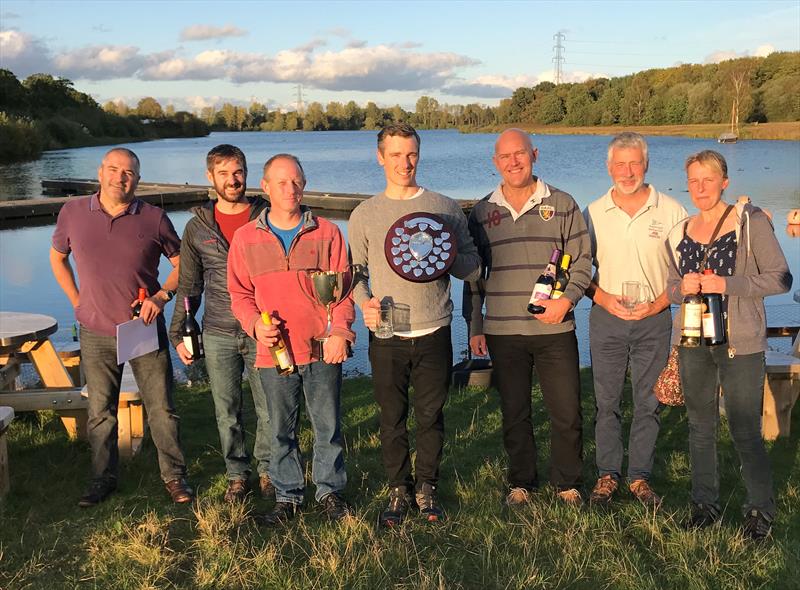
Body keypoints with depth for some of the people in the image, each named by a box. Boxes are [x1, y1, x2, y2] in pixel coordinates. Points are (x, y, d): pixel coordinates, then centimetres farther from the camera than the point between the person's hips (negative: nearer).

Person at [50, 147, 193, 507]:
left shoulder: (154, 219, -5)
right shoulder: (73, 213, 0)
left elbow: (182, 263, 4)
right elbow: (58, 258, 15)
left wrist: (162, 296, -12)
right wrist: (77, 302, 7)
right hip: (96, 334, 1)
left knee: (161, 408, 4)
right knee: (100, 412, 11)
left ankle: (174, 476, 19)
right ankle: (102, 480, 27)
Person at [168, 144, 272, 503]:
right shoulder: (198, 227, 5)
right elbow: (188, 287, 11)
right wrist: (179, 334, 7)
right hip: (218, 337, 1)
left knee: (269, 409, 5)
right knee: (227, 413, 9)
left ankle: (267, 470, 25)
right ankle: (236, 474, 26)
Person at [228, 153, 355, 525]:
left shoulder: (327, 233, 3)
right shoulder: (245, 239, 5)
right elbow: (239, 294, 8)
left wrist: (338, 331, -10)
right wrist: (255, 324, -10)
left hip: (322, 352, -1)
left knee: (328, 425, 8)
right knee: (281, 430, 11)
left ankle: (330, 491, 25)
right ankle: (287, 496, 25)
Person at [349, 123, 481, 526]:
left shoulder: (445, 208, 3)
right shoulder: (364, 214, 5)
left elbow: (473, 267, 5)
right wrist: (365, 301, -10)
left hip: (433, 334, 0)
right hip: (387, 336, 0)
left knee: (431, 416, 8)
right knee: (392, 418, 8)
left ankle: (427, 488, 25)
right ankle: (398, 490, 24)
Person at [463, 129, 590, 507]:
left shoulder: (562, 205, 2)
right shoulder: (482, 213, 7)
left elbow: (582, 262, 3)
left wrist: (566, 300, -13)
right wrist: (474, 327, 7)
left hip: (555, 330, -1)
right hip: (502, 333, 1)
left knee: (567, 412, 3)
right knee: (514, 413, 10)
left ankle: (568, 483, 22)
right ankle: (521, 483, 25)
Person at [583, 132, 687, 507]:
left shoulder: (671, 212, -1)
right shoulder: (593, 213, 2)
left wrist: (657, 304, -12)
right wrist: (603, 298, -10)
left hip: (653, 320, -1)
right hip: (606, 320, 1)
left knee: (648, 403, 5)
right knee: (606, 402, 6)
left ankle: (640, 476, 18)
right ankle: (607, 474, 18)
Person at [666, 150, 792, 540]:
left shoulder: (751, 222, -5)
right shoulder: (681, 233, 10)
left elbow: (780, 278, -8)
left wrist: (727, 284, -18)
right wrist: (683, 287, -7)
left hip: (740, 343, -4)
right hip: (693, 342, 5)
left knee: (745, 430, -3)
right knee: (700, 426, 11)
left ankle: (760, 509, 13)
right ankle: (705, 503, 24)